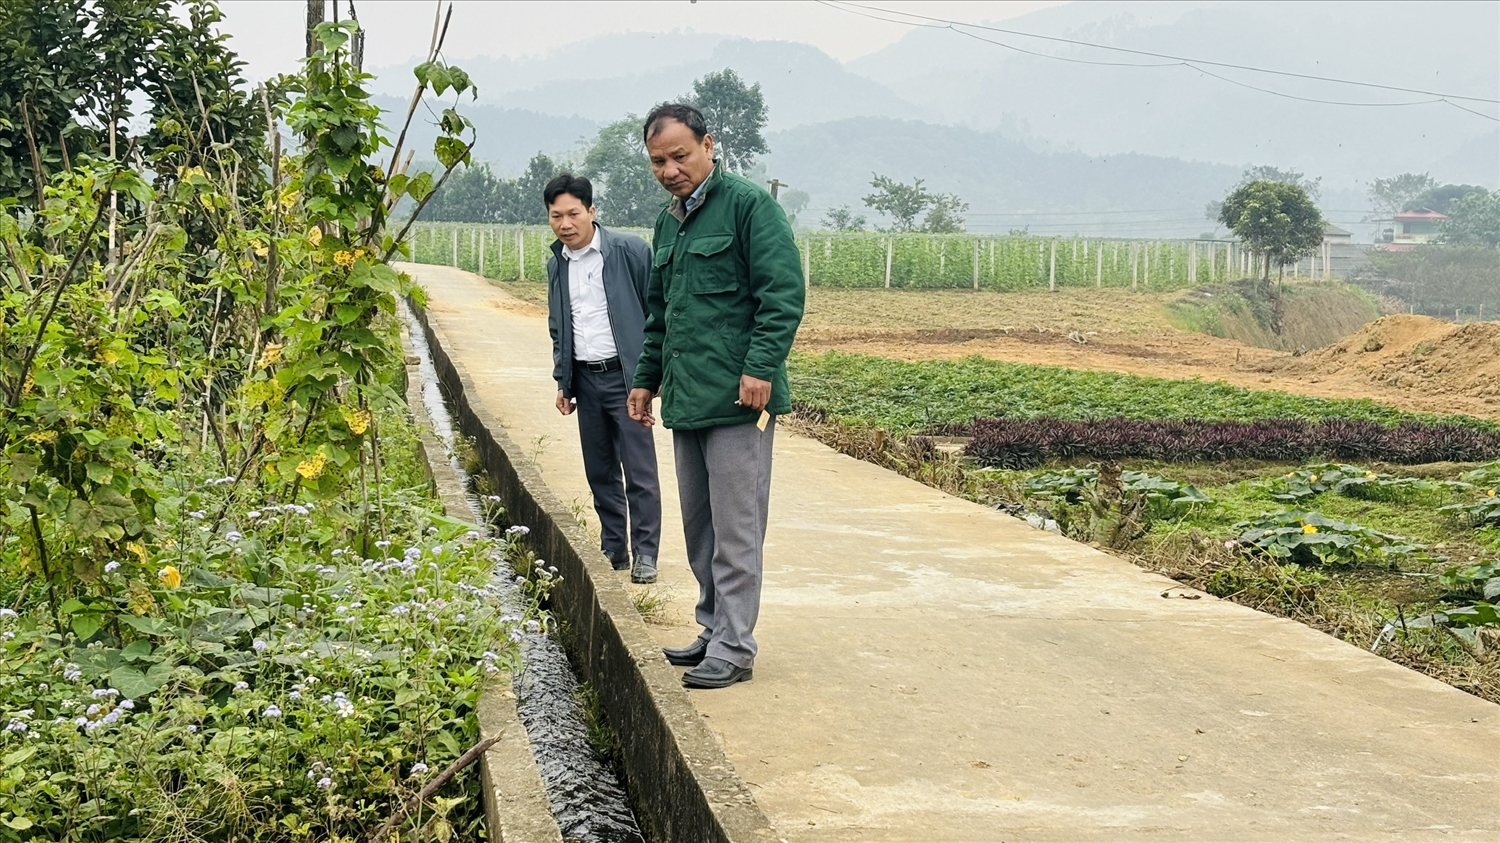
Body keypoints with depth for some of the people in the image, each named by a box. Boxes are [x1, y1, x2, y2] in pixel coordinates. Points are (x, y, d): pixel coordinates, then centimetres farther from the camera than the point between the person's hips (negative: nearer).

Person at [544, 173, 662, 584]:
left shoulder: (629, 250, -8)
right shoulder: (556, 264, 10)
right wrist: (562, 381, 16)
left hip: (625, 376, -5)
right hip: (585, 380, 6)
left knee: (639, 472, -4)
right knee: (600, 473, 11)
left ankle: (645, 555, 4)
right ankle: (613, 551, 21)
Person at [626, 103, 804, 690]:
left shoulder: (748, 205, -7)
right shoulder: (668, 222, 18)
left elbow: (783, 294, -14)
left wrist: (761, 369, -21)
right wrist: (647, 378, 24)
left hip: (737, 399, -9)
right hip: (686, 400, 9)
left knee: (735, 530, -4)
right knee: (698, 527, 15)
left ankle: (734, 649, 2)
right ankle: (715, 629, 26)